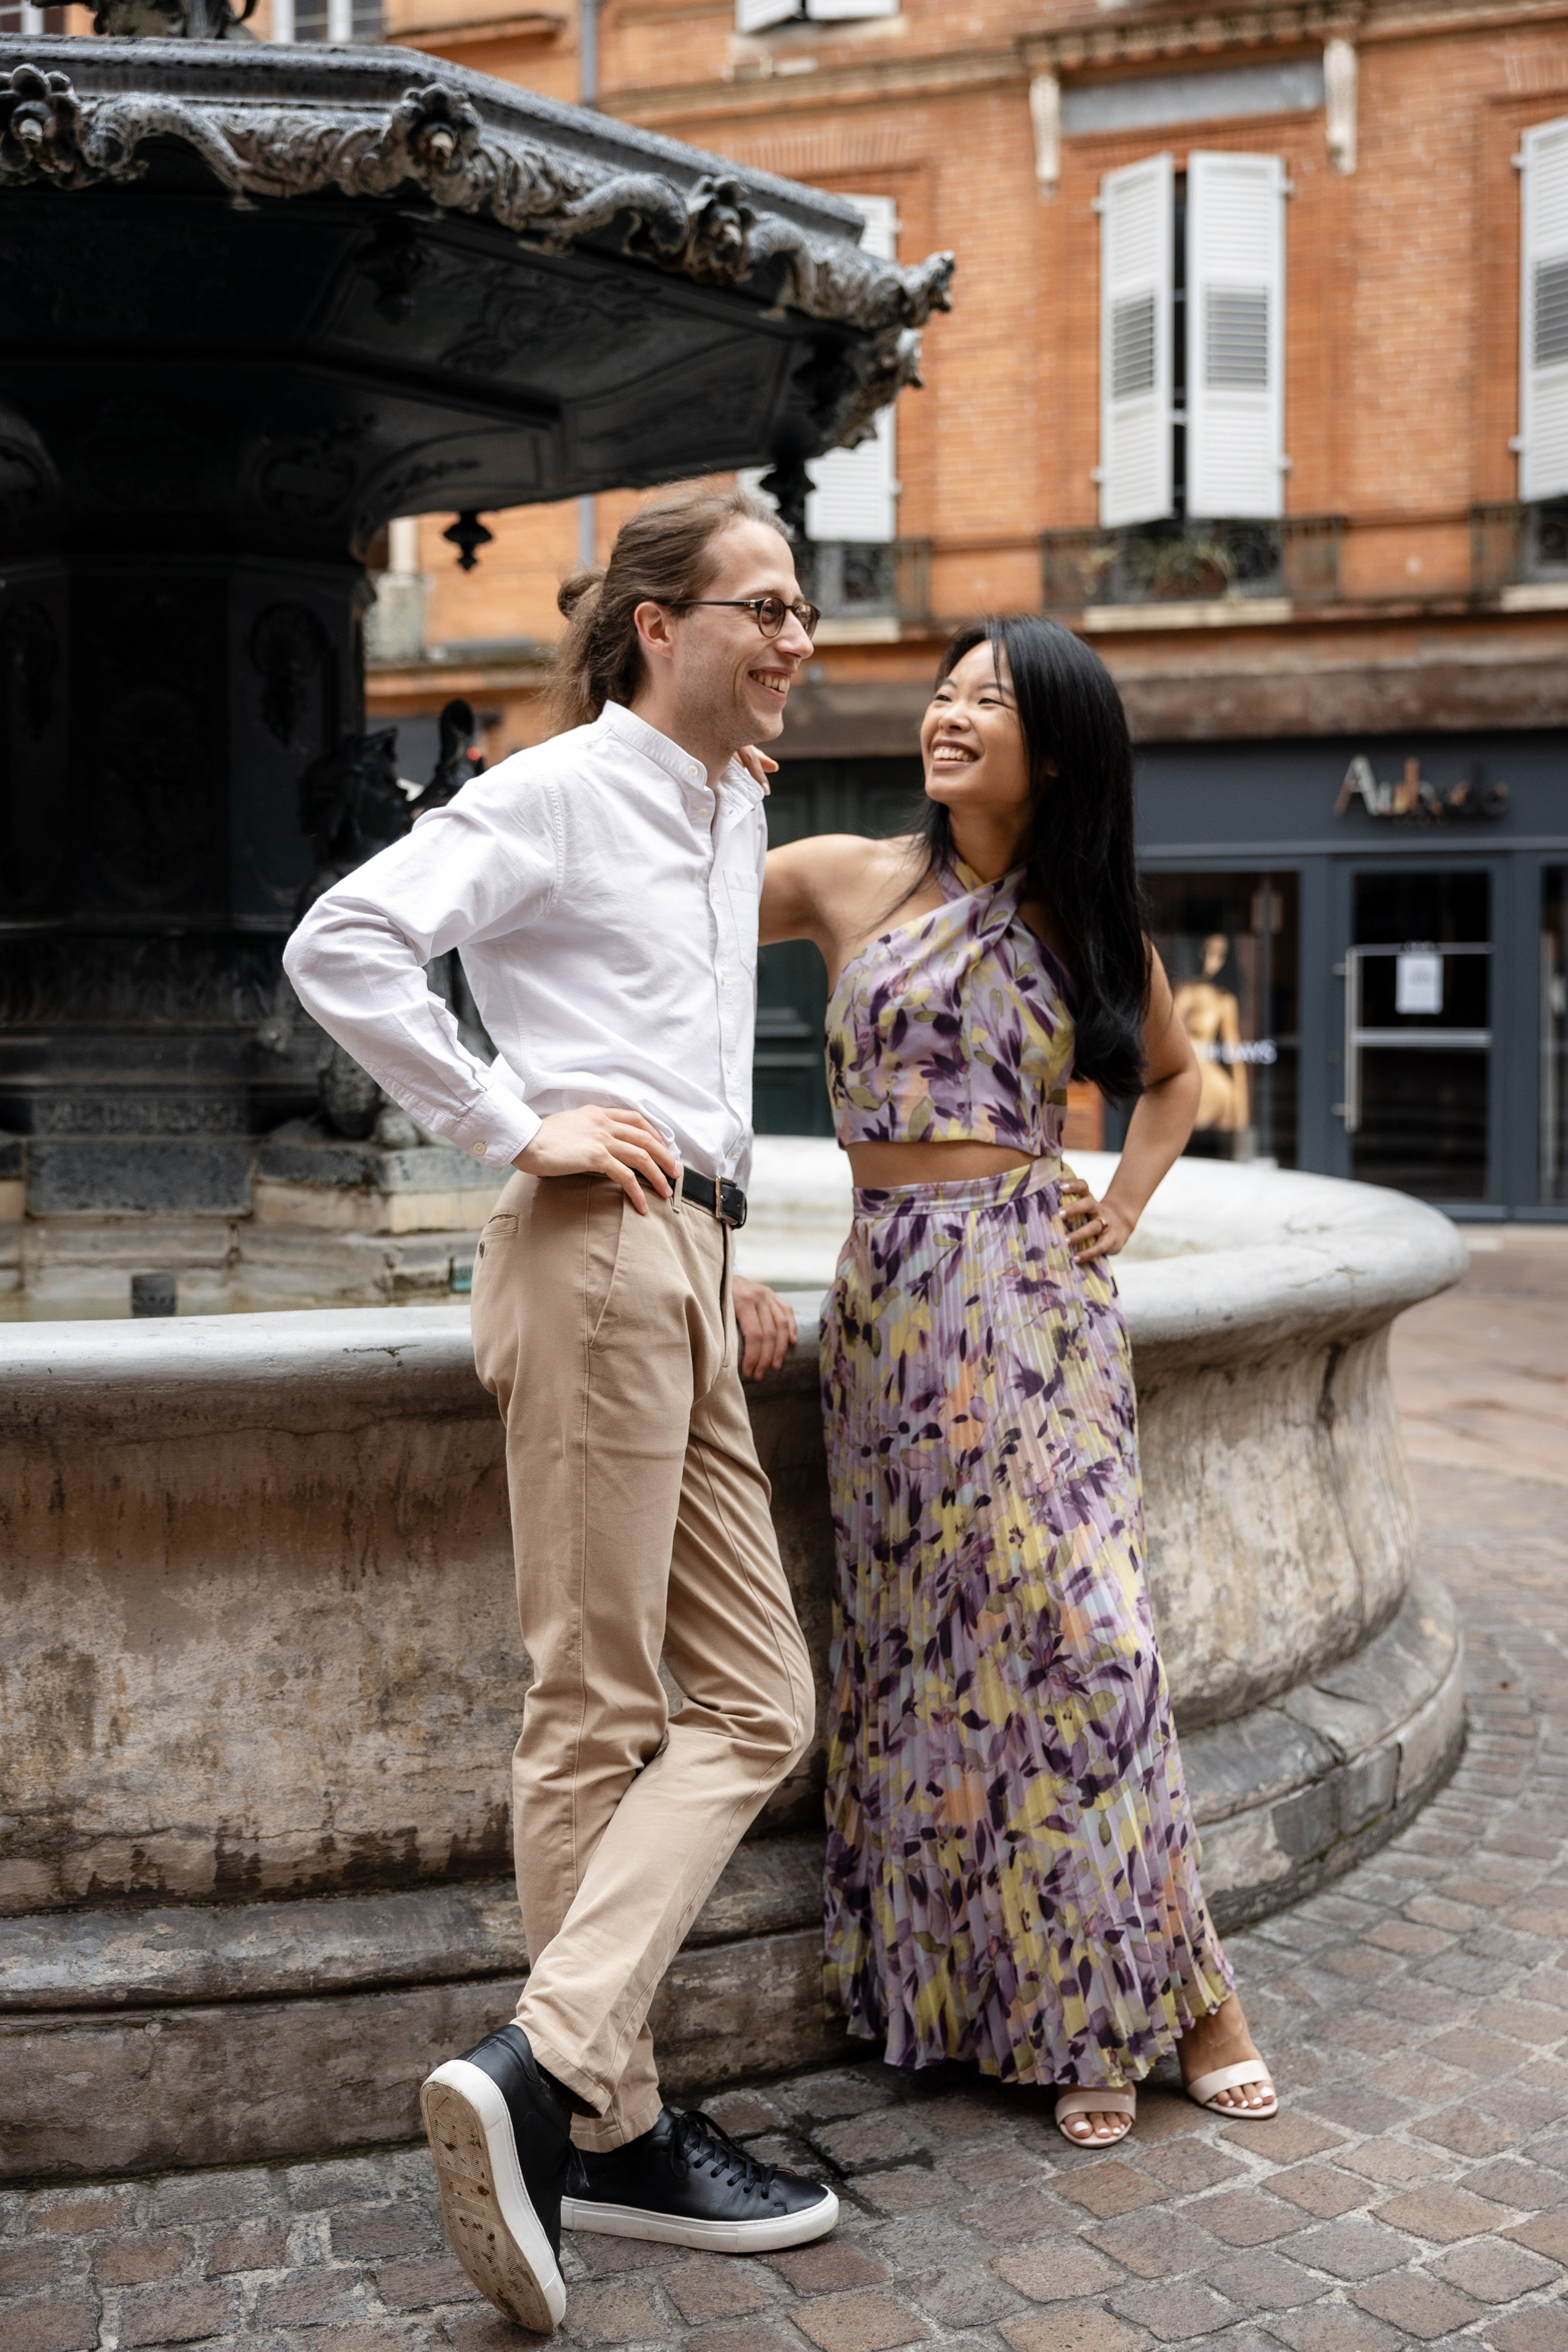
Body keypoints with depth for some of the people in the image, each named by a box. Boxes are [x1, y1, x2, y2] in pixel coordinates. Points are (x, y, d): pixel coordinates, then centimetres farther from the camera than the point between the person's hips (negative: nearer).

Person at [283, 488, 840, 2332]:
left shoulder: (734, 815, 21)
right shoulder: (559, 790, -5)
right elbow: (342, 946, -16)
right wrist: (517, 1131, -16)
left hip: (683, 1275, 9)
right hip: (595, 1257, -9)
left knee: (754, 1703, 5)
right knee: (601, 1713, -6)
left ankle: (549, 2071, 5)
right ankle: (603, 2123, 2)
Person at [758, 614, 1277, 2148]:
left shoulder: (1087, 925, 8)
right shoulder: (844, 883, 5)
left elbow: (1172, 1073, 23)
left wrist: (1127, 1203, 10)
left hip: (1039, 1296, 0)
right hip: (895, 1299, 0)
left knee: (1074, 1624, -4)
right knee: (941, 1642, 3)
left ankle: (1135, 1993, 14)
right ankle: (1071, 2014, 18)